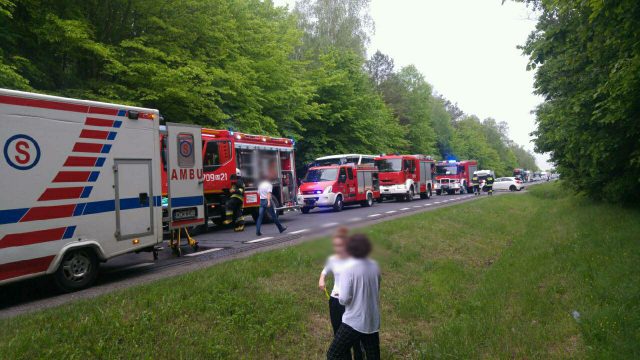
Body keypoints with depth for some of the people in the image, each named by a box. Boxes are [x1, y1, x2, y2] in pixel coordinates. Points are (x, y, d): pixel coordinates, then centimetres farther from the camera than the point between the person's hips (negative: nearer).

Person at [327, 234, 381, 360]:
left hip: (354, 322, -6)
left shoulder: (348, 269, -18)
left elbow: (344, 299, -19)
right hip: (373, 322, 6)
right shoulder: (375, 266, 0)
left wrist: (340, 295, 1)